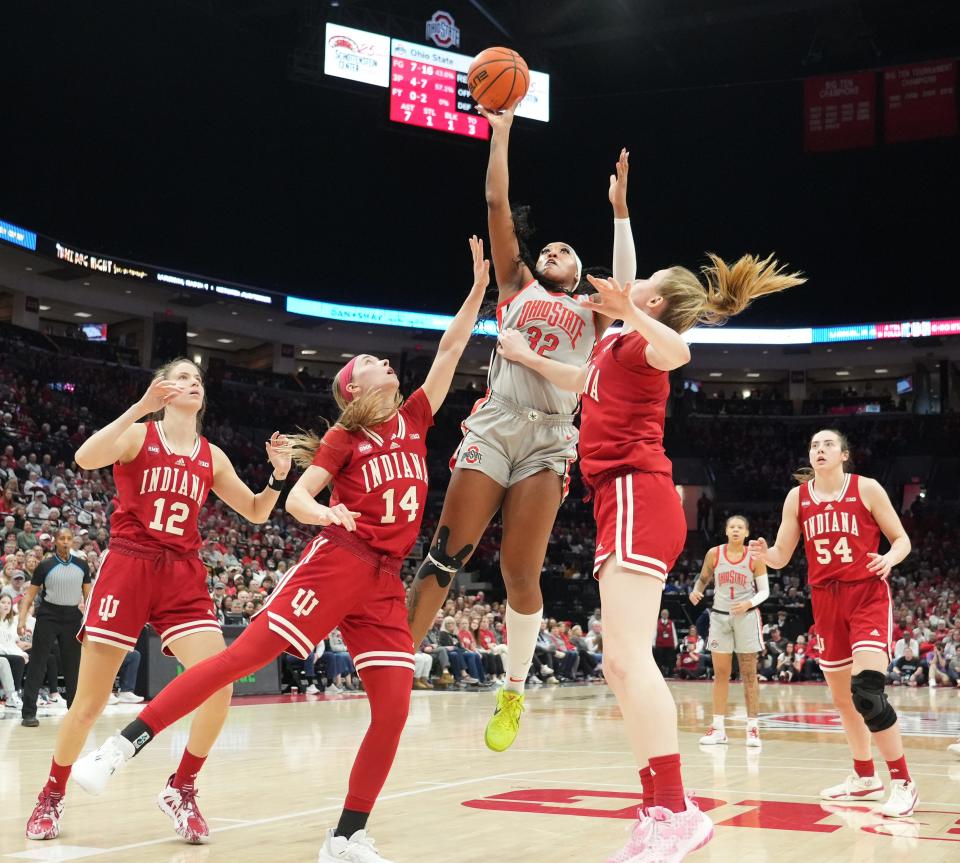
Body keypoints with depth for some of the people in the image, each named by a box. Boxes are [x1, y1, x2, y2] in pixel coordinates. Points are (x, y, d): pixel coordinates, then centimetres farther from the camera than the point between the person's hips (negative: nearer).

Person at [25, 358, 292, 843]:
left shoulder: (211, 457, 13)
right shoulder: (138, 435, 1)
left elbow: (256, 513, 19)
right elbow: (86, 459, -19)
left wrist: (278, 476, 1)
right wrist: (140, 407, -24)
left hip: (183, 575, 4)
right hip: (127, 567, -3)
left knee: (219, 685, -15)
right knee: (90, 701, 0)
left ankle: (181, 791, 6)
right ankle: (51, 797, 24)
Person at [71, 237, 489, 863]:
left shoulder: (413, 420, 16)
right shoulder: (344, 438, 4)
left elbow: (450, 351, 16)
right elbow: (297, 497, -4)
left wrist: (479, 289, 12)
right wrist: (322, 512, -26)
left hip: (385, 580, 5)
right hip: (338, 560, -5)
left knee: (393, 711, -6)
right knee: (245, 655, -14)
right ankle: (127, 743, -8)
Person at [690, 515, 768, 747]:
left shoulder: (754, 558, -5)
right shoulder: (714, 554, -2)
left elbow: (764, 591, -1)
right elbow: (703, 579, 11)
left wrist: (748, 603, -20)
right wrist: (695, 592, -11)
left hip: (746, 617, -2)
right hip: (720, 616, 2)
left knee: (749, 674, 2)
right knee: (720, 674, 4)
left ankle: (753, 727, 5)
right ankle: (718, 728, 9)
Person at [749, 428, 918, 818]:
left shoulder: (866, 489, -4)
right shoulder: (797, 497, 5)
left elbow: (901, 539, 1)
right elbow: (782, 556, 6)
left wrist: (889, 559, -20)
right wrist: (764, 553, -17)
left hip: (868, 596, -4)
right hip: (826, 600, 5)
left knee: (866, 691, -21)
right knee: (842, 699, 12)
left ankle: (902, 782, -10)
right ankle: (864, 778, 30)